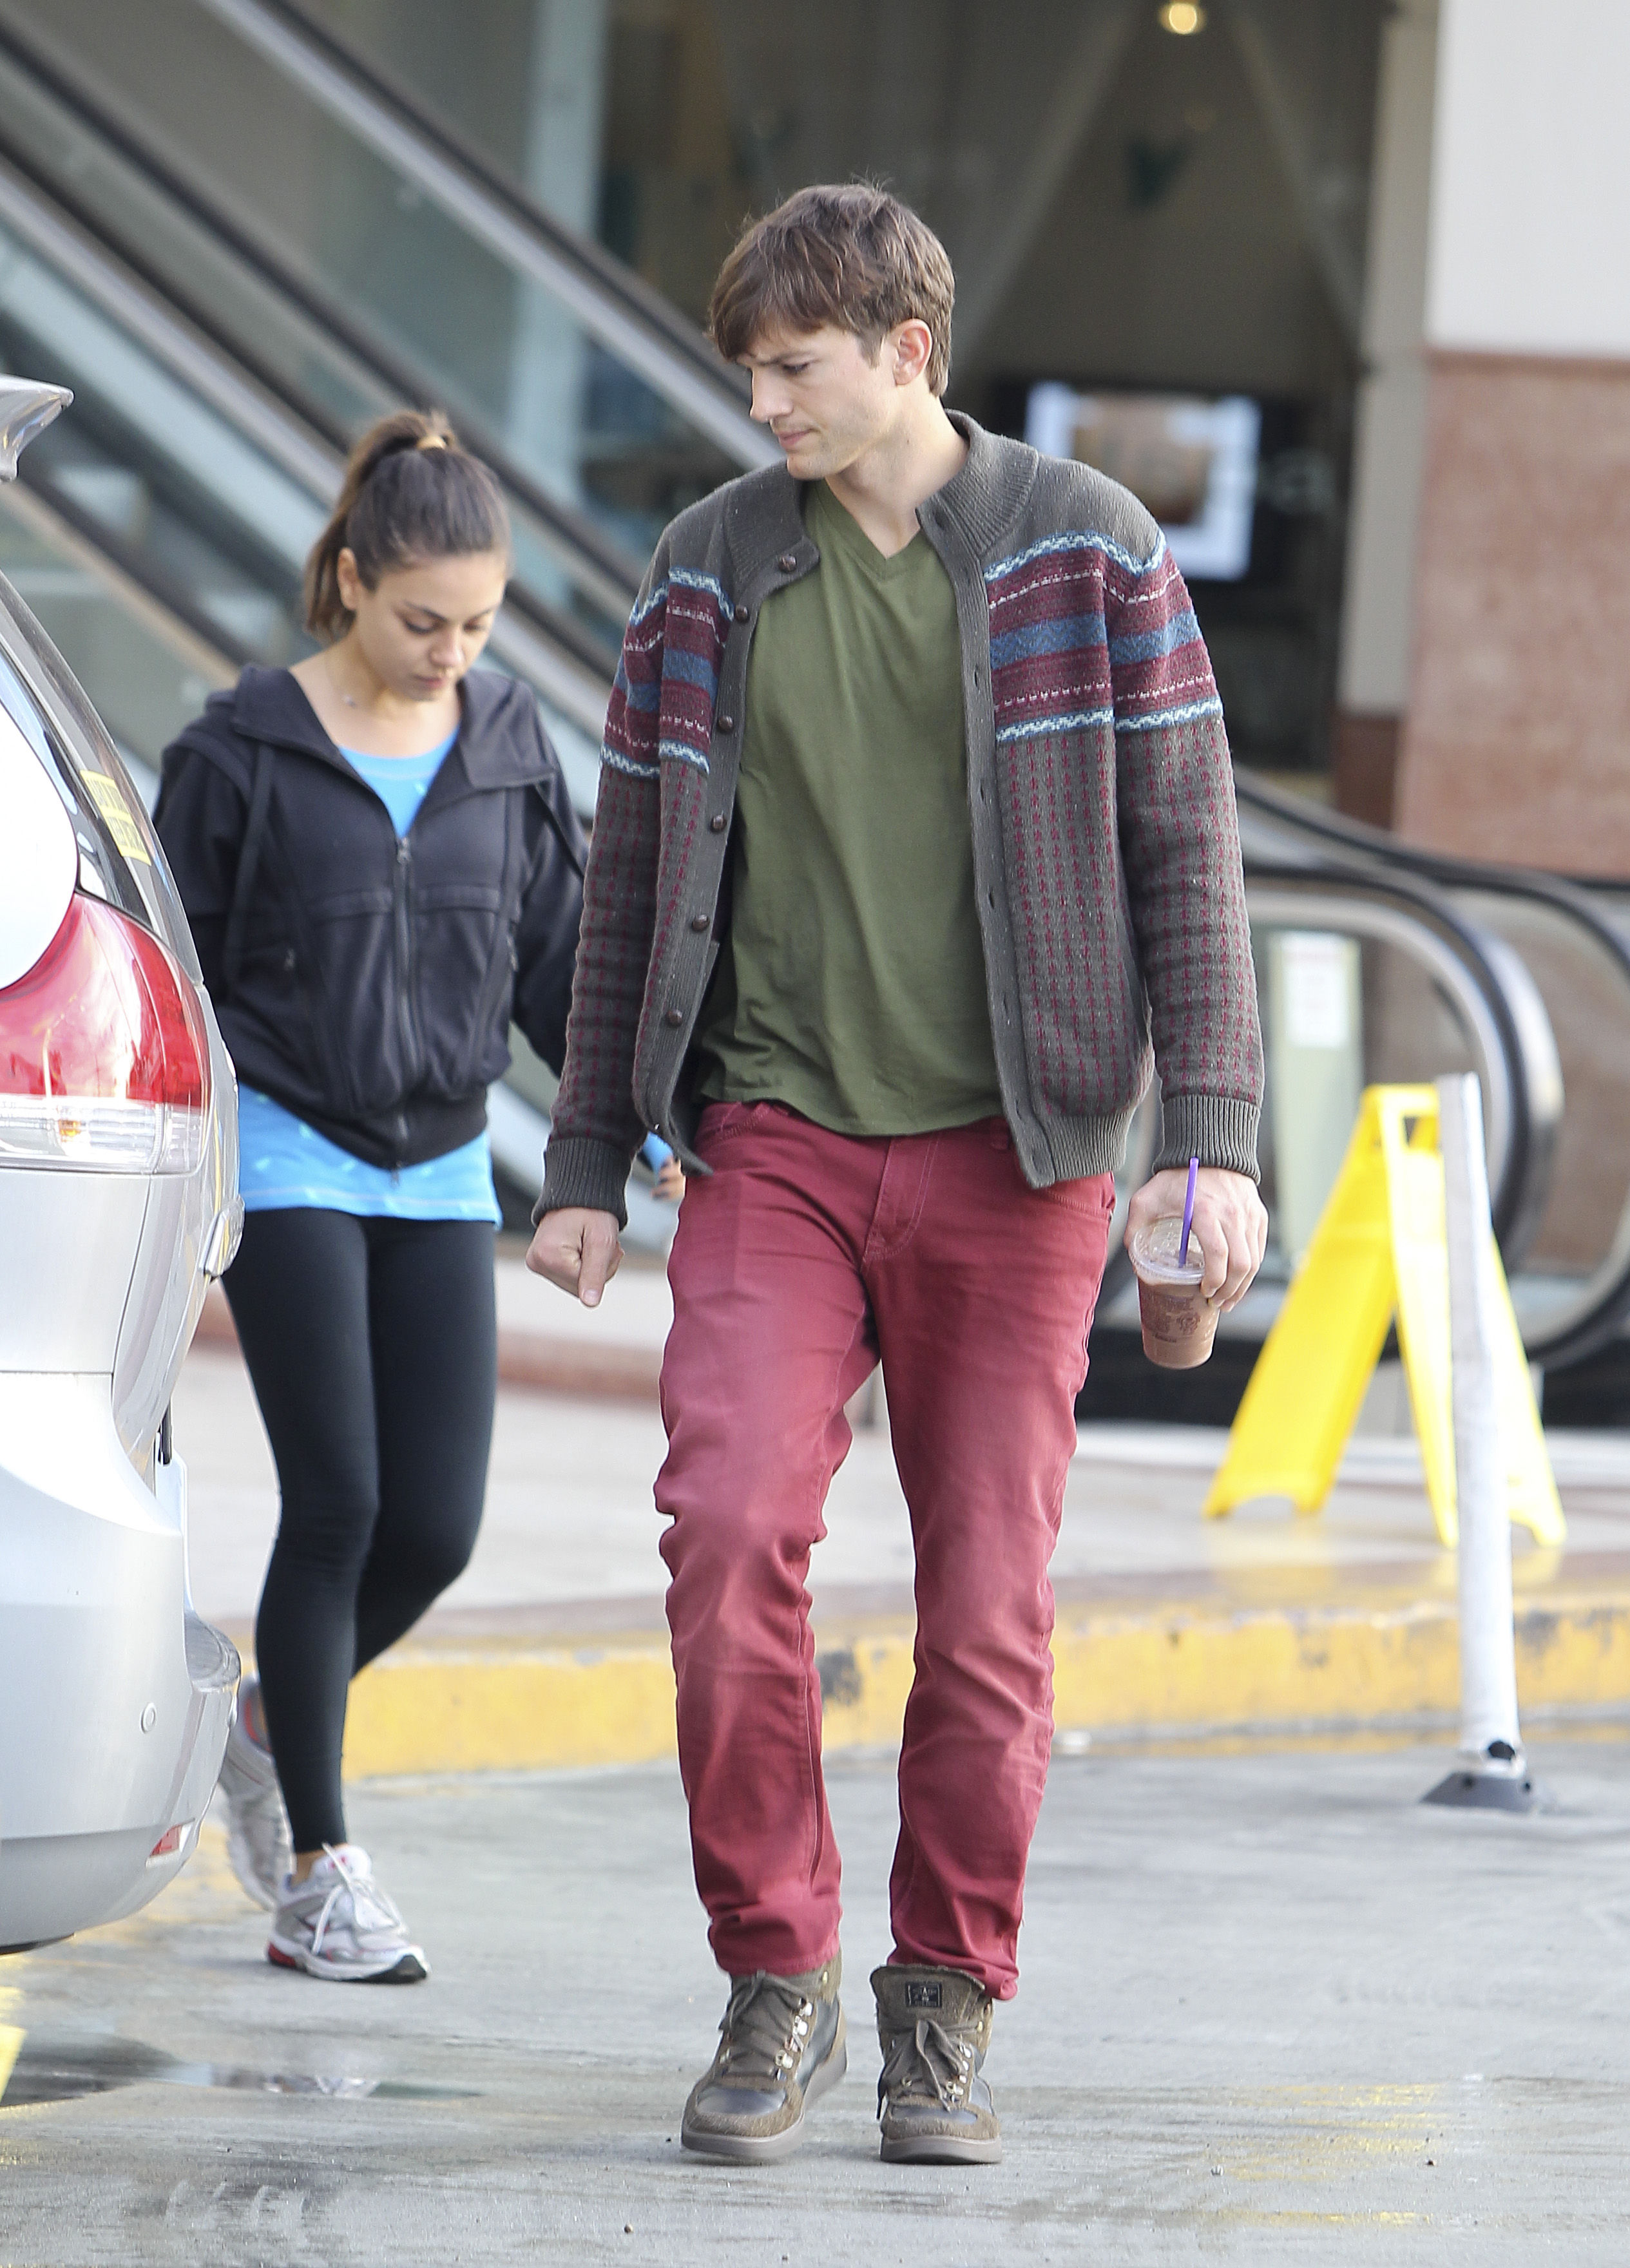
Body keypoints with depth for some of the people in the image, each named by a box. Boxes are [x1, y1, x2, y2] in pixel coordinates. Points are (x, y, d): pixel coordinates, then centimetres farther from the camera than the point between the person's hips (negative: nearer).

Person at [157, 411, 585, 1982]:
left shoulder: (509, 751, 6)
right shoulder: (245, 750, -5)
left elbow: (558, 968, 12)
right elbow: (178, 975, 0)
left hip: (440, 1172, 4)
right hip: (289, 1156, -4)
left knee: (437, 1523, -3)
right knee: (337, 1501, -10)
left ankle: (275, 1721, 26)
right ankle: (317, 1873, -1)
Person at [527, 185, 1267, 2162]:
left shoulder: (1085, 552, 1)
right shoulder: (711, 570, 8)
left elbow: (1184, 852, 1)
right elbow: (633, 879, 14)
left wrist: (1212, 1138, -7)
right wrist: (587, 1163, 12)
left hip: (1004, 1150, -1)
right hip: (774, 1145, 1)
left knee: (986, 1595, 0)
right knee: (731, 1528, -15)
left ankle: (948, 2005, 15)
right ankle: (775, 1979, -2)